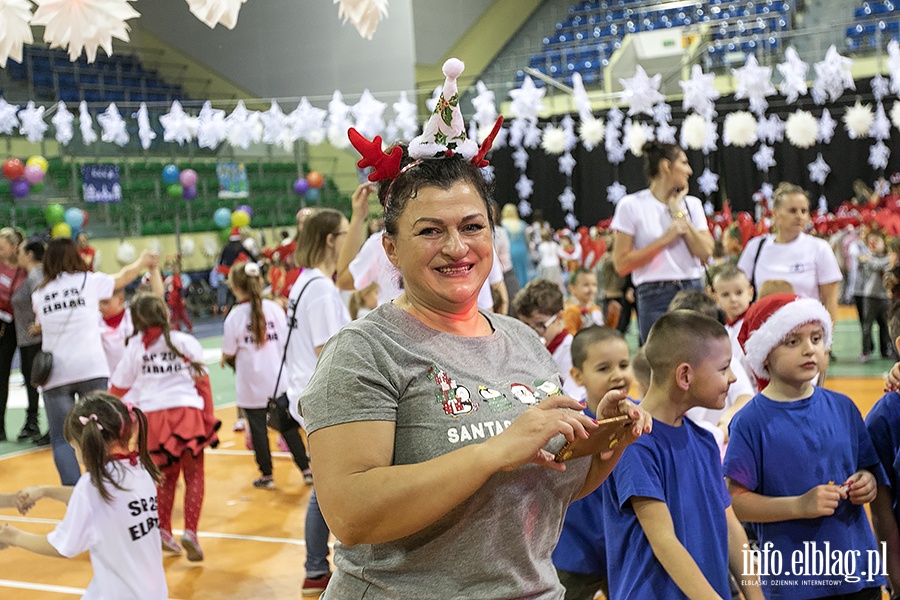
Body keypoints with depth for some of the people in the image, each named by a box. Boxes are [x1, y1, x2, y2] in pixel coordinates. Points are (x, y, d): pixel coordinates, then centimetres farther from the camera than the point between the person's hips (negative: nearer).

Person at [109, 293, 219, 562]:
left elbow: (118, 388, 13)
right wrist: (209, 419, 8)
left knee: (166, 476, 19)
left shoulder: (135, 349, 5)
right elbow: (202, 382, 1)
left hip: (155, 417, 2)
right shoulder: (186, 342, 2)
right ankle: (190, 532, -7)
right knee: (194, 475, 6)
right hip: (188, 413, -2)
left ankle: (163, 531, 18)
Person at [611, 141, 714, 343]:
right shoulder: (631, 205, 0)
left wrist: (678, 213, -1)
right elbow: (621, 264, -7)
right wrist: (666, 238, -9)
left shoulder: (692, 204, 13)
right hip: (655, 298, -4)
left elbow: (705, 253, -1)